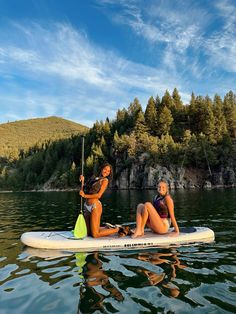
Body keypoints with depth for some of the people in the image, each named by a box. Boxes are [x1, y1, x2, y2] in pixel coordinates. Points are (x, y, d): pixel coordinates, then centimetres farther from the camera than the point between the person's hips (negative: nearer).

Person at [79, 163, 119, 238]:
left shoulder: (105, 180, -3)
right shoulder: (93, 178, 16)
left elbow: (99, 195, -14)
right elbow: (83, 191, 14)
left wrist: (85, 196, -11)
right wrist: (82, 181, 3)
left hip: (95, 206, -7)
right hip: (87, 206, 7)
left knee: (95, 234, -5)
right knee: (88, 233, 14)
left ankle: (117, 229, 12)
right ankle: (107, 228, 32)